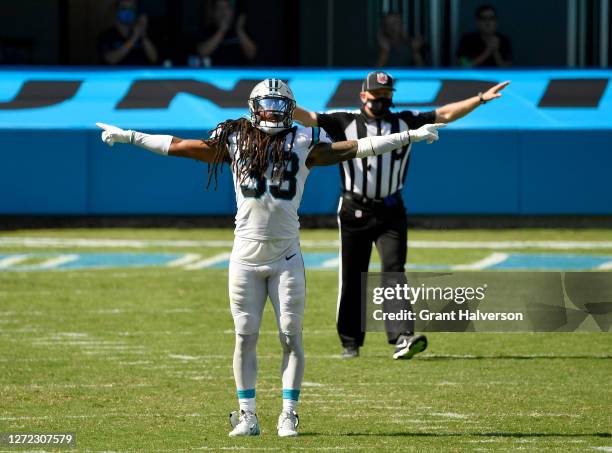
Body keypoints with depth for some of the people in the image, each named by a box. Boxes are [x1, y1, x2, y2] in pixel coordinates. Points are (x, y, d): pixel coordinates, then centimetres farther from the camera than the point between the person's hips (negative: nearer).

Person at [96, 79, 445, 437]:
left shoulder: (304, 143, 2)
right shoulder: (234, 140, 5)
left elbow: (354, 148, -2)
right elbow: (179, 146, 10)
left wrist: (410, 137, -7)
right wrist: (128, 137, 11)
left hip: (286, 256, -1)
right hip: (246, 255, 1)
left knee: (291, 336, -2)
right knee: (245, 336, 3)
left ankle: (289, 415, 4)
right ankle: (247, 416, 8)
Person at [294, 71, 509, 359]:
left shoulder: (405, 122, 9)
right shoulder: (345, 122, 2)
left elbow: (446, 114, 6)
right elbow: (308, 118, -9)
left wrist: (481, 99, -4)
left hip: (390, 213, 1)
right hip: (354, 213, -1)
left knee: (394, 271, -12)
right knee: (352, 278, 5)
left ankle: (401, 338, -23)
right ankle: (350, 341, 17)